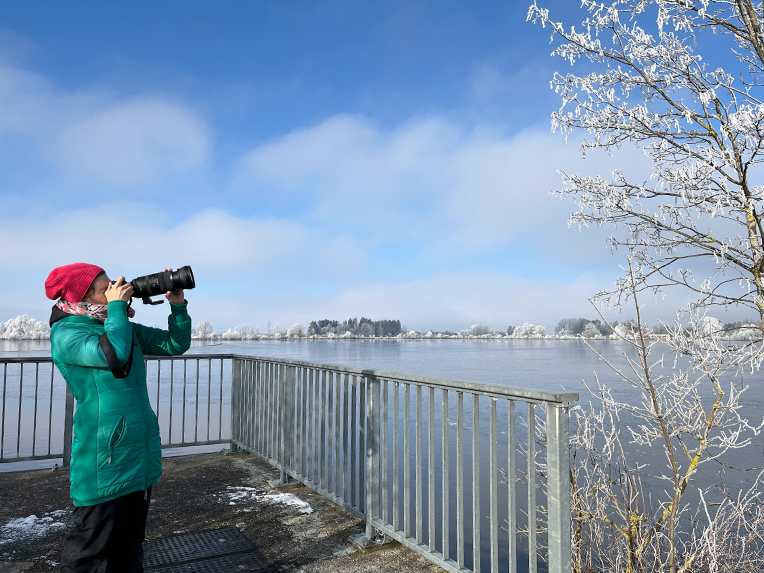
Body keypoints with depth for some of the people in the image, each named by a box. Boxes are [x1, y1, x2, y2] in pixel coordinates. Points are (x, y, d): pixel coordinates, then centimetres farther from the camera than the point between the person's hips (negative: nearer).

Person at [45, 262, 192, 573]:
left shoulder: (127, 327, 9)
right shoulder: (65, 333, -11)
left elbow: (175, 344, 11)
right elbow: (114, 354, -30)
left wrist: (177, 306, -2)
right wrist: (116, 306, -18)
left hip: (142, 451, 7)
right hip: (105, 457, -7)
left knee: (130, 544, 19)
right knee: (90, 548, 4)